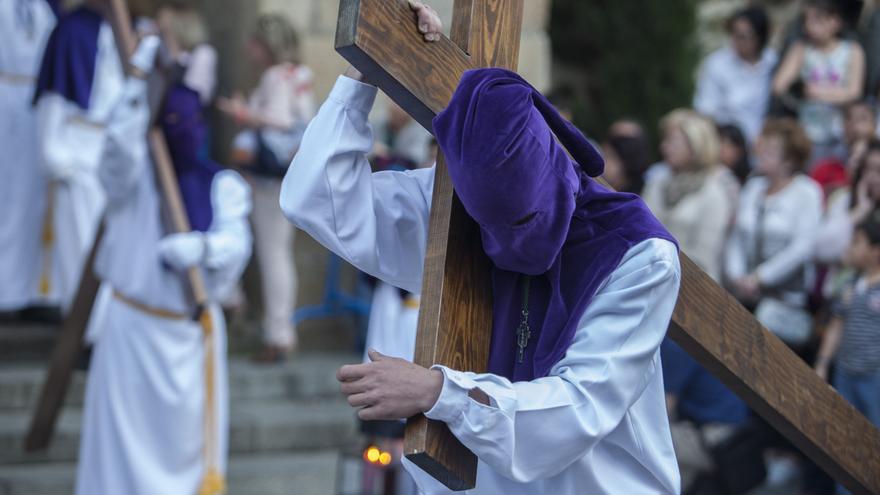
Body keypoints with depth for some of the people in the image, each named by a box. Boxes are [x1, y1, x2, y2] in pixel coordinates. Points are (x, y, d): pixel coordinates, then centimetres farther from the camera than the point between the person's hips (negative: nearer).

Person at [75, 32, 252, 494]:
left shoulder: (222, 185, 1)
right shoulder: (136, 174, -4)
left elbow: (236, 243, -13)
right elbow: (121, 142, -26)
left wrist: (200, 247, -35)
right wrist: (141, 80, -36)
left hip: (193, 332, 2)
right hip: (133, 329, -2)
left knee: (187, 434, 9)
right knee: (127, 436, -1)